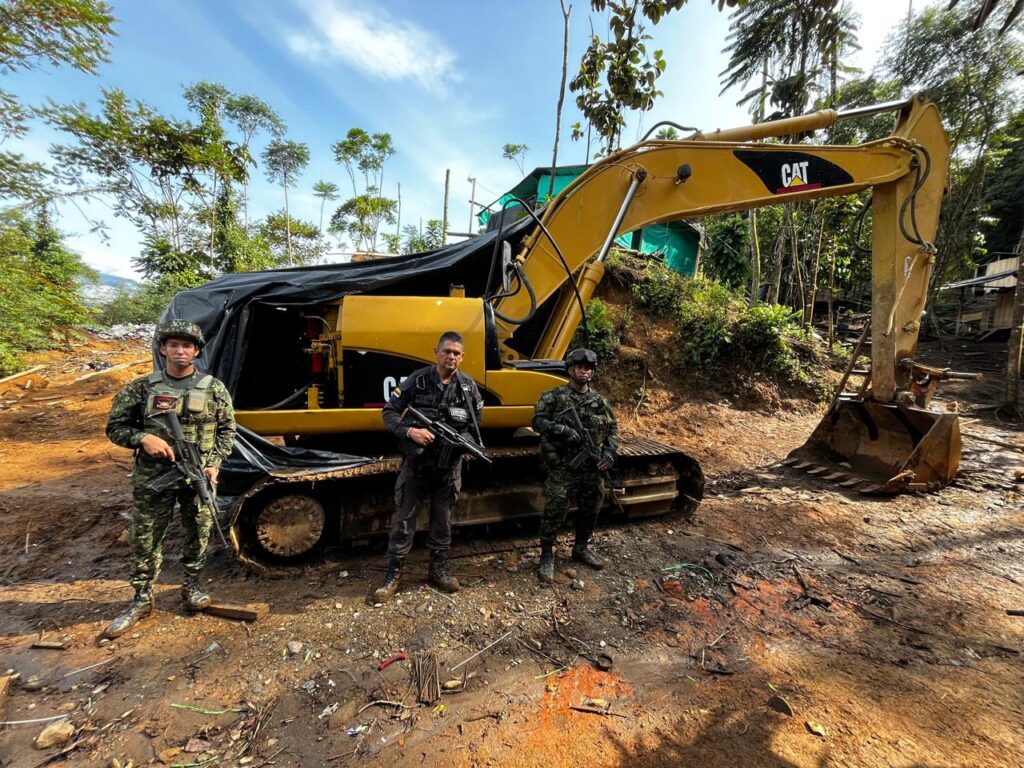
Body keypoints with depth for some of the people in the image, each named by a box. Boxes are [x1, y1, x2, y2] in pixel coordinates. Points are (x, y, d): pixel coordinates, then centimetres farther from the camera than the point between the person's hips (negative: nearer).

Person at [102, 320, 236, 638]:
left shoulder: (214, 389, -2)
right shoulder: (142, 388, -1)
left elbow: (227, 429, 4)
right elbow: (115, 427, 5)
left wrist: (215, 463, -6)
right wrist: (143, 438, -15)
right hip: (152, 476, 0)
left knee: (198, 533, 11)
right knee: (144, 538, 11)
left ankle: (192, 585, 32)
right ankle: (142, 599, 28)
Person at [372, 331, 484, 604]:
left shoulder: (469, 387, 1)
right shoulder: (417, 380, -6)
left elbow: (476, 424, 9)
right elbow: (389, 412, -3)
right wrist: (410, 431, -20)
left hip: (449, 466, 2)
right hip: (416, 462, -2)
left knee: (443, 517, 15)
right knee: (404, 517, 7)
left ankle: (439, 566, 34)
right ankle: (393, 572, 23)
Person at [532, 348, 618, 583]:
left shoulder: (600, 401, 8)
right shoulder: (554, 396, -6)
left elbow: (613, 428, 14)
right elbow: (537, 421, -11)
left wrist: (609, 451, -2)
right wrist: (563, 430, -24)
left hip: (593, 470, 5)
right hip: (562, 469, -5)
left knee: (590, 511, 18)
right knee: (554, 513, 1)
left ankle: (581, 548, 40)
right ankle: (547, 556, 19)